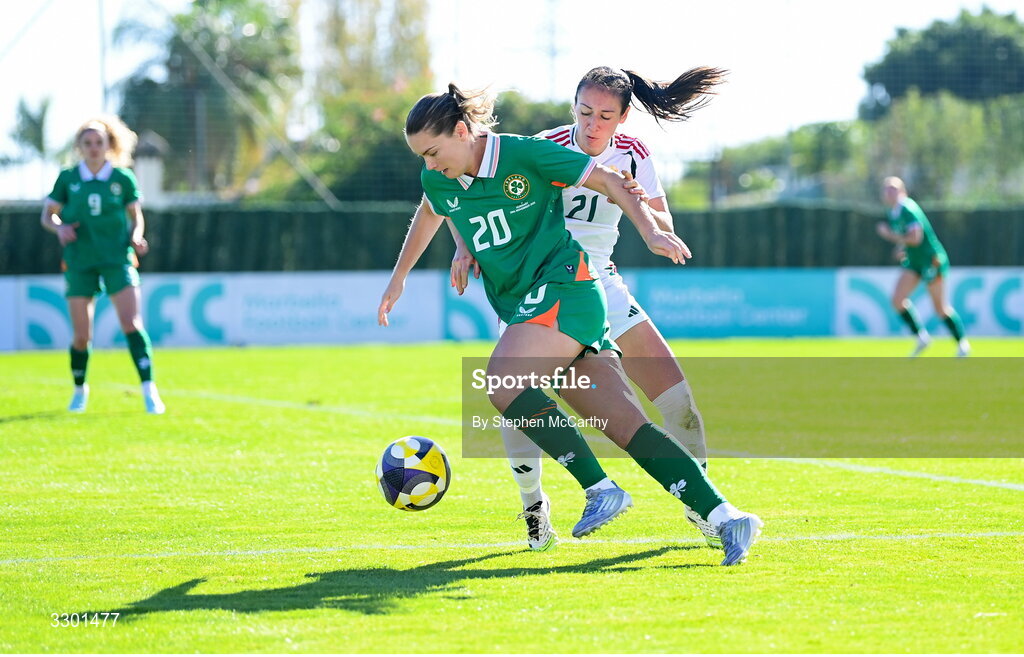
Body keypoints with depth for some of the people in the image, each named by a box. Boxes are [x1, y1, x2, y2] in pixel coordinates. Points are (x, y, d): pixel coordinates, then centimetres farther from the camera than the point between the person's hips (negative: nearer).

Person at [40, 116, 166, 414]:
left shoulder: (123, 178, 2)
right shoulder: (68, 178, 3)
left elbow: (136, 216, 11)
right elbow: (47, 214, 9)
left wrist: (136, 236, -9)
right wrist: (59, 227, -12)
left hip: (117, 259, -1)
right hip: (79, 262, 1)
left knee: (132, 324, -15)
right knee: (81, 336, 3)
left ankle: (149, 390, -16)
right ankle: (79, 390, 27)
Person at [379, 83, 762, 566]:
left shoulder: (524, 154, -11)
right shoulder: (438, 181, 9)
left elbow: (608, 181, -5)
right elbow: (429, 217, 33)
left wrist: (649, 231, -16)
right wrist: (398, 278, 38)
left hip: (564, 289, -6)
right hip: (523, 309, 6)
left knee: (500, 379, -29)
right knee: (629, 426, -5)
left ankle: (599, 488, -24)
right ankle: (724, 517, -9)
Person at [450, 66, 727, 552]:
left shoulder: (633, 156, -3)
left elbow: (664, 233, -3)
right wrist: (466, 248, -24)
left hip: (598, 282, 3)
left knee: (675, 394, -7)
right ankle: (533, 508, 3)